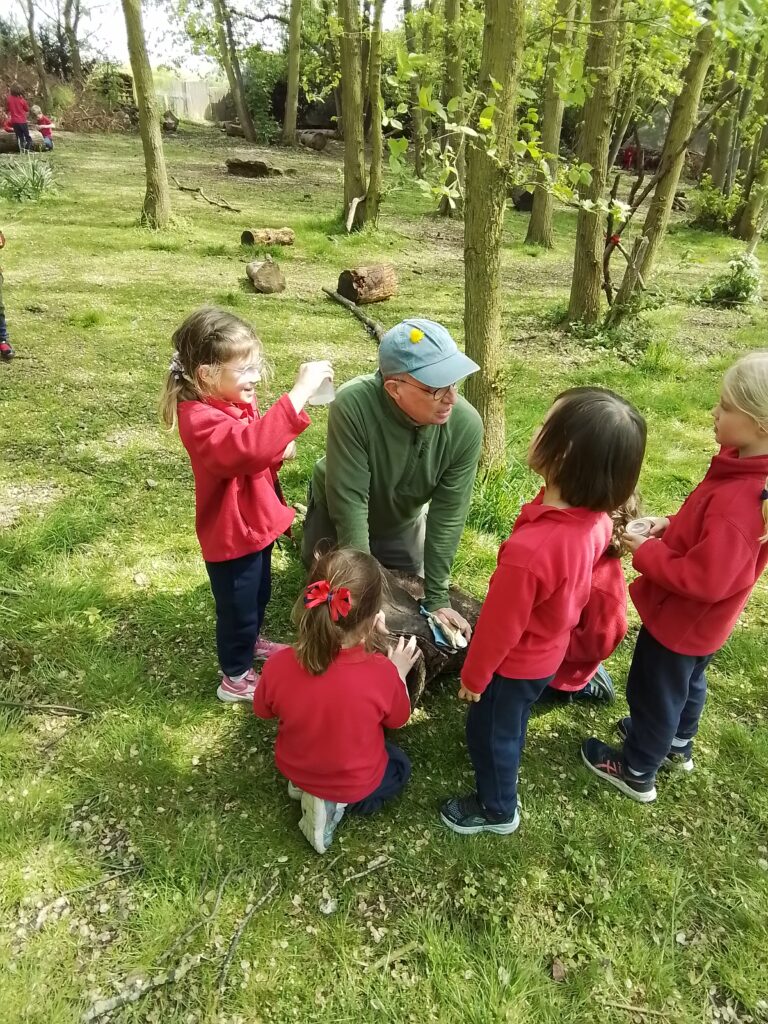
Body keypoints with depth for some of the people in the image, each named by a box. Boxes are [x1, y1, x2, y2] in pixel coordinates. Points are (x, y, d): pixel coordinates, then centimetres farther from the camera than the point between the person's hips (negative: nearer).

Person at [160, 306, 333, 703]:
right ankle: (235, 678, 34)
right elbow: (249, 446, -51)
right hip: (231, 535, -9)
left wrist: (279, 452, -8)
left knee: (258, 596, 30)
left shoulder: (234, 402, 0)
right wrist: (300, 390, -52)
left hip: (254, 523, 9)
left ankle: (250, 642, 57)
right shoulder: (201, 419, -31)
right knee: (237, 608, 11)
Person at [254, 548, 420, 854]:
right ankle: (339, 803, 4)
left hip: (293, 768, 4)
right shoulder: (381, 672, -34)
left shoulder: (279, 665, -29)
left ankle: (303, 785, 10)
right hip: (355, 785, -4)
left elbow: (264, 711, -5)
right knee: (399, 765, 29)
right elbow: (398, 719, -12)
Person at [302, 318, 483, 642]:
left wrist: (435, 598, -20)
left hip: (404, 521, 3)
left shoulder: (466, 424, -30)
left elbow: (448, 515, -23)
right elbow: (349, 504, -35)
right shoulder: (353, 406, -39)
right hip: (338, 515, -2)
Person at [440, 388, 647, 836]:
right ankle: (503, 773, 61)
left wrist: (474, 675, -9)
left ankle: (497, 810, 45)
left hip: (516, 662, -7)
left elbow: (500, 625, -27)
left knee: (490, 731, 20)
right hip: (550, 650, 7)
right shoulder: (597, 520, -20)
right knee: (511, 723, 33)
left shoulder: (529, 550, -44)